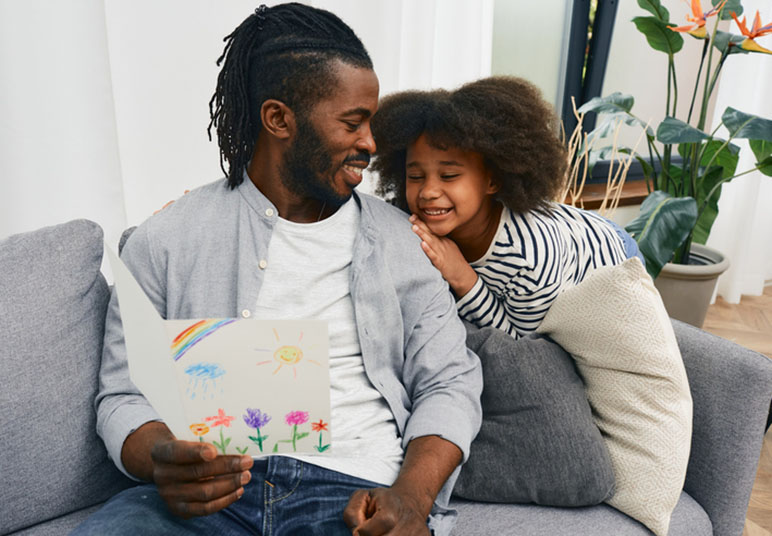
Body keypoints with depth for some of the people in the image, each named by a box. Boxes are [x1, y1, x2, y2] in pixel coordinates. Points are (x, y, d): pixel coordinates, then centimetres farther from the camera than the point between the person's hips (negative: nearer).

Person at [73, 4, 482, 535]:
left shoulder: (400, 239, 8)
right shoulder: (167, 241, 5)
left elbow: (450, 381, 6)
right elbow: (125, 395, 6)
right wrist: (164, 460, -17)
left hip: (354, 491, 1)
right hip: (209, 490, 1)